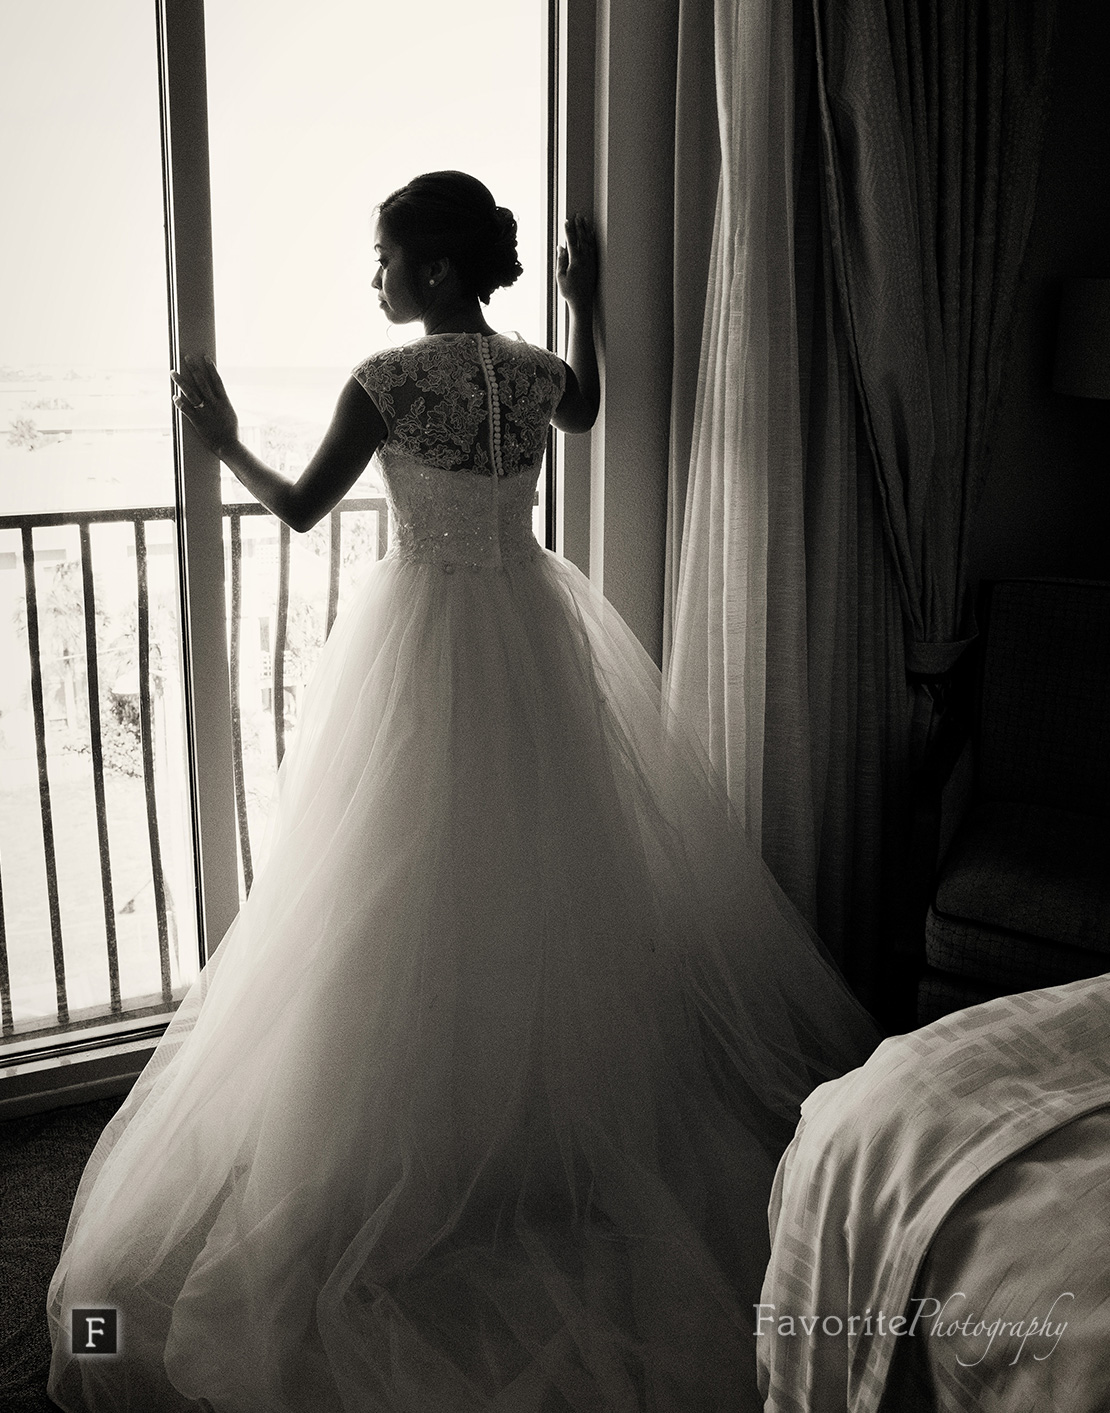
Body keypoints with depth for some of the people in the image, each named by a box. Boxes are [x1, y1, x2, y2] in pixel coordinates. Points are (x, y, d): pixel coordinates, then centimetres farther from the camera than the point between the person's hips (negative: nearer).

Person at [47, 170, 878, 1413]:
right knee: (556, 870, 15)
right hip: (534, 627, 5)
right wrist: (587, 304, 32)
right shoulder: (539, 370, 2)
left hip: (428, 635, -5)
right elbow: (590, 412, 26)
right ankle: (567, 1107, 28)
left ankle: (432, 1135, 16)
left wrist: (226, 445, 9)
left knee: (424, 891, 5)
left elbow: (300, 508, -7)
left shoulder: (388, 379, -13)